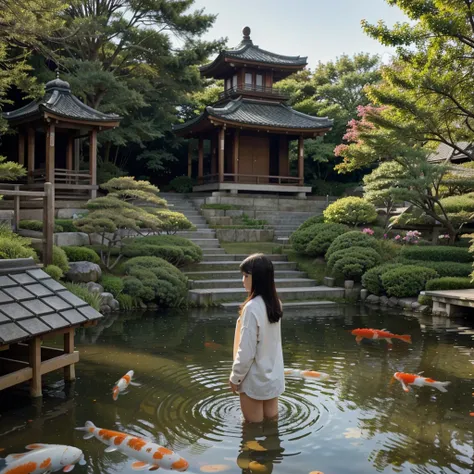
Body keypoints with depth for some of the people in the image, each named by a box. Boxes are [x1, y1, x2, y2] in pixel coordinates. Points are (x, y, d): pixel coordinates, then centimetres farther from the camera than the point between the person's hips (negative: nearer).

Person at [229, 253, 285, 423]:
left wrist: (235, 377, -7)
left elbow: (246, 350, -21)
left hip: (255, 379, -7)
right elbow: (270, 341, 7)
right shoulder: (275, 303, 0)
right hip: (274, 376, 7)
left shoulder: (252, 307, -24)